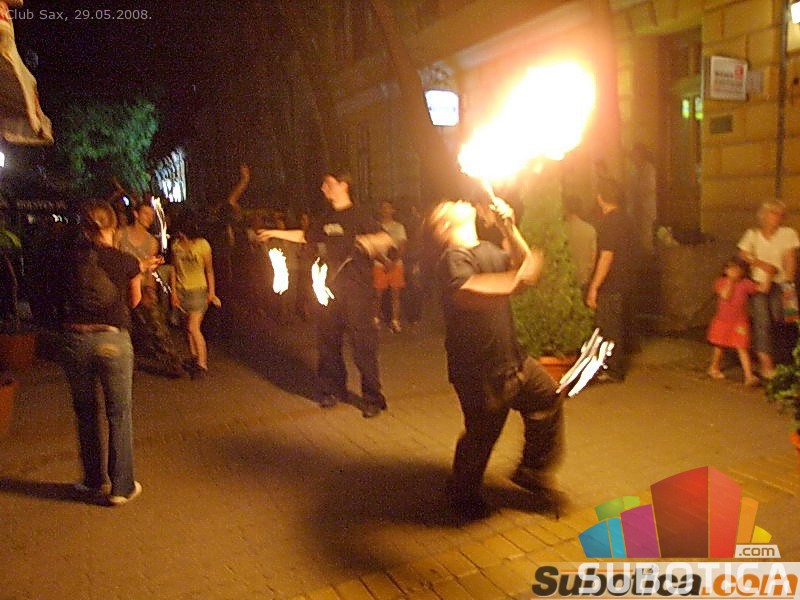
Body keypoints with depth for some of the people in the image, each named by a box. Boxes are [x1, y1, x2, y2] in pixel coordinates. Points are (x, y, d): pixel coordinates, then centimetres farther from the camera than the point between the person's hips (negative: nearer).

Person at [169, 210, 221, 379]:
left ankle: (202, 364, -4)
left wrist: (212, 292, -6)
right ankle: (194, 358, 26)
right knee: (188, 327, 10)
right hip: (181, 290, 4)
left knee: (193, 327, -12)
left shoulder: (202, 244, -9)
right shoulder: (176, 245, 1)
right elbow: (174, 269, 7)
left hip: (198, 290, -4)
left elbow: (209, 270, -4)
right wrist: (173, 292, 1)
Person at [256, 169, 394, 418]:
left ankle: (373, 397, 4)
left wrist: (370, 241, -36)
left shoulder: (358, 215, -5)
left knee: (363, 342, -6)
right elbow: (305, 236, 29)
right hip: (331, 287, 7)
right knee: (327, 340, 12)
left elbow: (386, 239, -16)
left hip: (357, 288, -7)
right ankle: (334, 389, 29)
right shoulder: (326, 218, 16)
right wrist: (275, 233, 27)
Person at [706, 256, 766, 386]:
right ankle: (714, 368, 38)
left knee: (742, 348, -6)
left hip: (739, 323, -1)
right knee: (719, 346, 17)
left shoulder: (745, 283, -5)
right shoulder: (721, 281, -6)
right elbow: (725, 296, -20)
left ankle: (749, 376, -7)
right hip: (722, 321, 1)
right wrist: (730, 281, -17)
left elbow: (763, 288, -11)